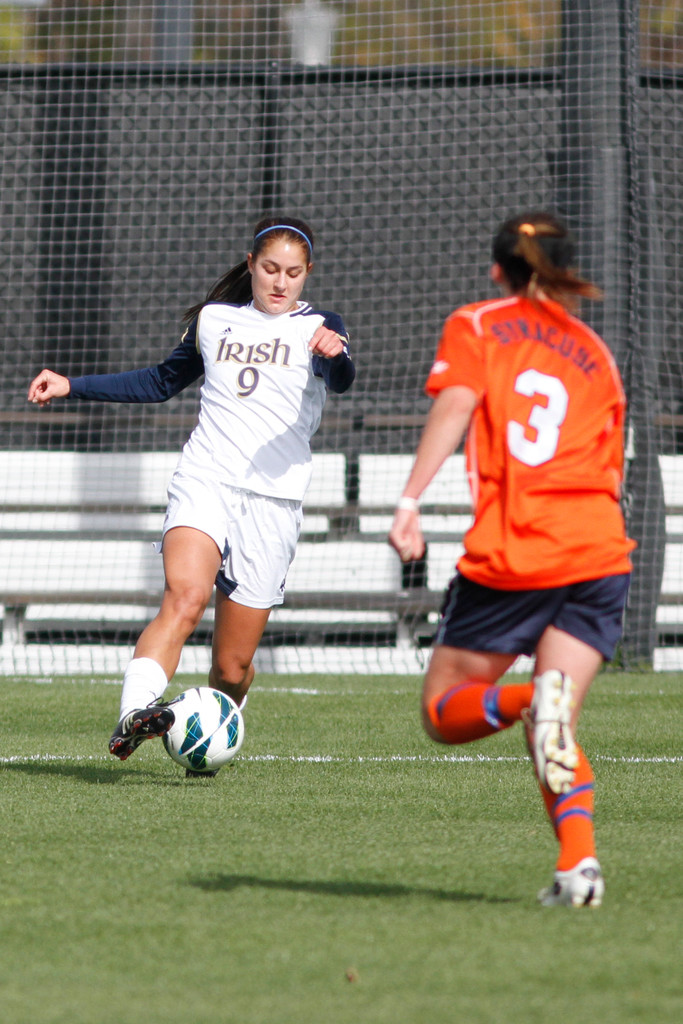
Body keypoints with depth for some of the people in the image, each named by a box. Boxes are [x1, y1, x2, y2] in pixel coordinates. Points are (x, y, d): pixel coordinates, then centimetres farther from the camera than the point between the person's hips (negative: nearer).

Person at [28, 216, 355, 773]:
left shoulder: (318, 326, 6)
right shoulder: (214, 320, 16)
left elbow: (342, 380, -17)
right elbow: (163, 381, 32)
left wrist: (333, 353, -41)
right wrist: (72, 386, 28)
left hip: (273, 501, -1)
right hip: (204, 483, 1)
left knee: (232, 665, 1)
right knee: (184, 597, -30)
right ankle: (133, 715, -45)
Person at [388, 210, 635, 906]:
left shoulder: (474, 326, 10)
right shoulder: (594, 354, 20)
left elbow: (452, 408, -8)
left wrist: (409, 499, -18)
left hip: (508, 558, -3)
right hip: (599, 552, 3)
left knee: (444, 712, 10)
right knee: (560, 729, 6)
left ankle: (529, 701, -24)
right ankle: (578, 861, -20)